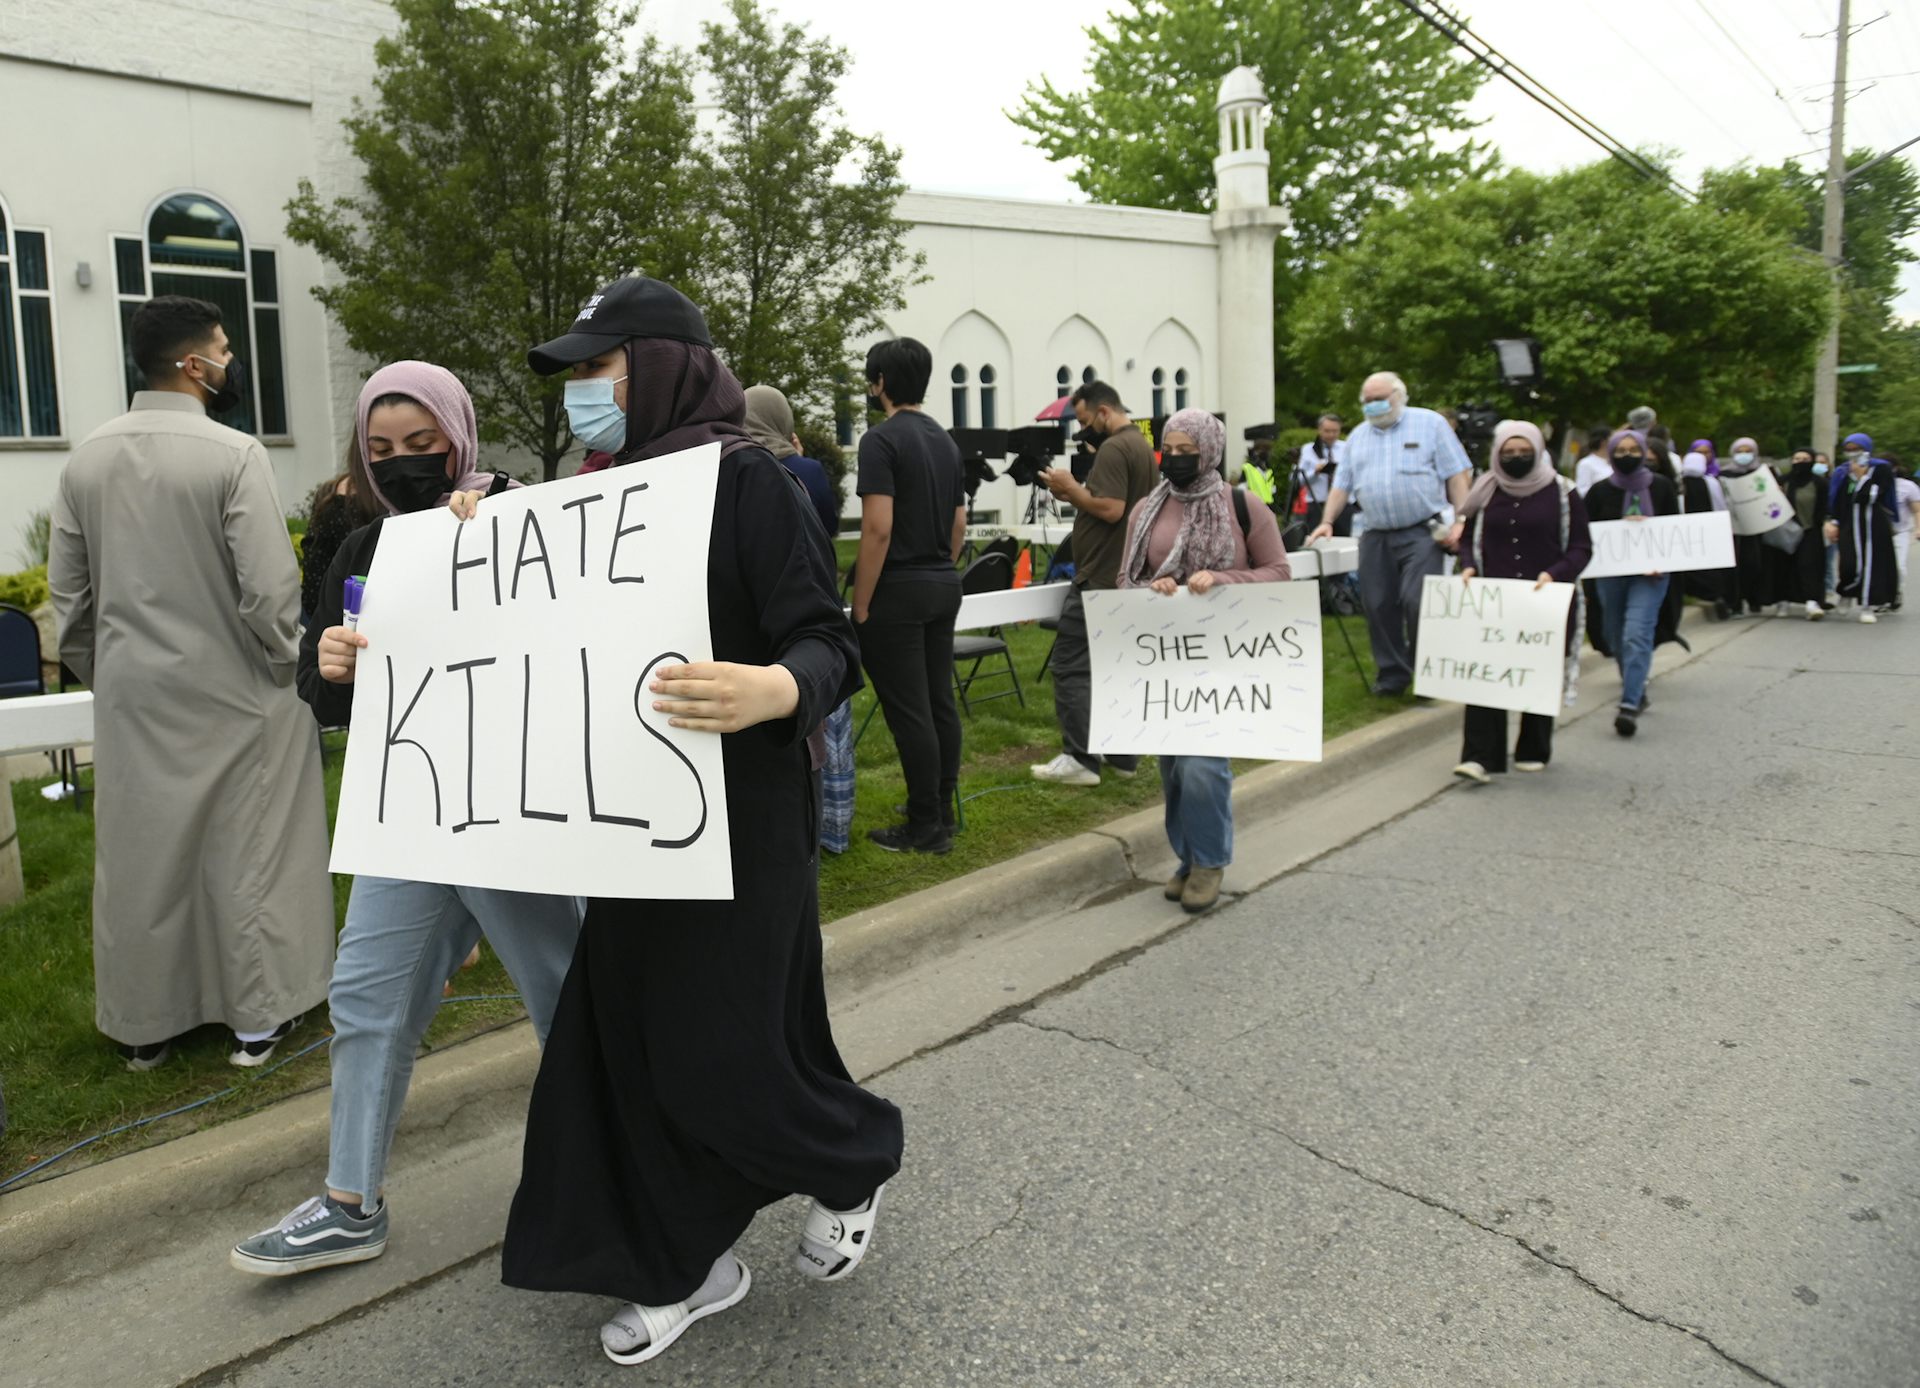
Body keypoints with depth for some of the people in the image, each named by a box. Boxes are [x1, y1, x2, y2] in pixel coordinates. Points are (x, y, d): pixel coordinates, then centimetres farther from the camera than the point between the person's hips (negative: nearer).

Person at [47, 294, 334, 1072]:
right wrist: (291, 664, -3)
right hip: (231, 690, -5)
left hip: (132, 693, 5)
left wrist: (104, 677, 18)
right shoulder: (233, 454, -15)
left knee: (140, 852, 13)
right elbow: (269, 589, -18)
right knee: (247, 850, 7)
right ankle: (258, 1014, 17)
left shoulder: (86, 459, 2)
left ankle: (143, 1025, 26)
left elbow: (67, 592, 7)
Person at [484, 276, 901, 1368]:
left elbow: (832, 645, -19)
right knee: (629, 1041, 11)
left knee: (729, 1048, 1)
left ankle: (855, 1165, 32)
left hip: (741, 818, -8)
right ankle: (686, 1265, 29)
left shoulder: (745, 479, -14)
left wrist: (774, 691, -41)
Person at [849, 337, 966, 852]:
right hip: (944, 586, 9)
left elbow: (878, 527, -20)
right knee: (940, 702, 12)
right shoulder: (946, 441, 13)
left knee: (908, 711, -4)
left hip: (898, 591, -9)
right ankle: (942, 812, 19)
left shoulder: (882, 439, -13)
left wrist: (860, 605, -14)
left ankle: (925, 827, 1)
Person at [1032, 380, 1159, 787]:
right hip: (1128, 575, 10)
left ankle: (1081, 758, -8)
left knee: (1071, 665, -7)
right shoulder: (1143, 445, 18)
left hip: (1101, 578, -10)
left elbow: (1111, 509, -24)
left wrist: (1070, 488, -11)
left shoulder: (1113, 449, -15)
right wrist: (1077, 494, 11)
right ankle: (1123, 755, 16)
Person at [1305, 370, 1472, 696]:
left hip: (1422, 532, -5)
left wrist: (1460, 521, -11)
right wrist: (1327, 522, 4)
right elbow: (1342, 484, 17)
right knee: (1378, 606, 4)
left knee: (1417, 602, -15)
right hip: (1375, 537, 5)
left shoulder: (1430, 424, 2)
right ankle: (1392, 674, 16)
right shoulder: (1357, 437, 16)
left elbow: (1458, 474, -2)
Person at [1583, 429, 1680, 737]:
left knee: (1637, 635, -16)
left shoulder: (1661, 487, 2)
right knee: (1618, 639, 11)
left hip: (1650, 573, -2)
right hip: (1610, 573, 2)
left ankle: (1629, 705, -21)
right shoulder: (1600, 491, 1)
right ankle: (1636, 692, 33)